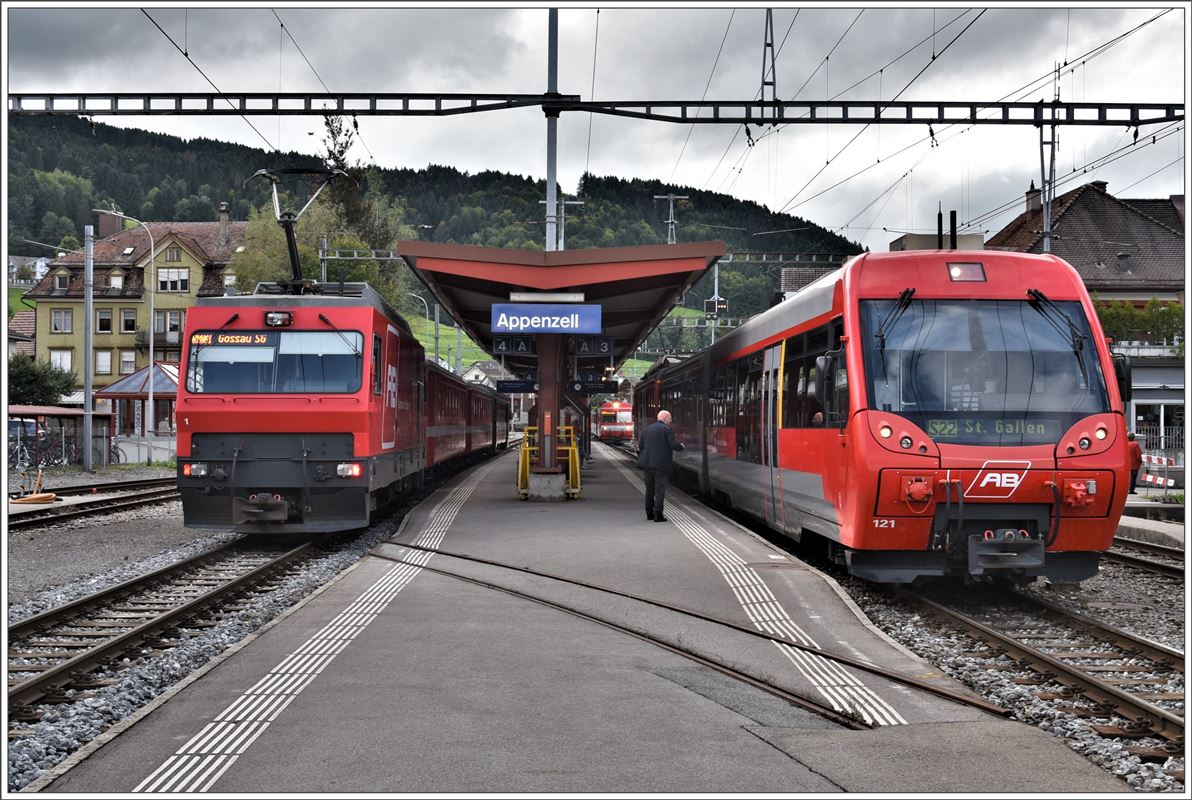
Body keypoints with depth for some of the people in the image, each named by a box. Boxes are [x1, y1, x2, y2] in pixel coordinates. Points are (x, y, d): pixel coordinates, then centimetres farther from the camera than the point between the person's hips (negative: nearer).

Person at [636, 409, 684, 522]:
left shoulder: (647, 430, 12)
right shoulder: (667, 429, -6)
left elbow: (641, 447, 11)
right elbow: (673, 445, -14)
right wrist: (681, 446, 7)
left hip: (648, 463, 6)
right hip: (661, 464, -6)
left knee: (650, 490, 15)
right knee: (660, 490, -3)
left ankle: (649, 513, 20)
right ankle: (658, 515, -6)